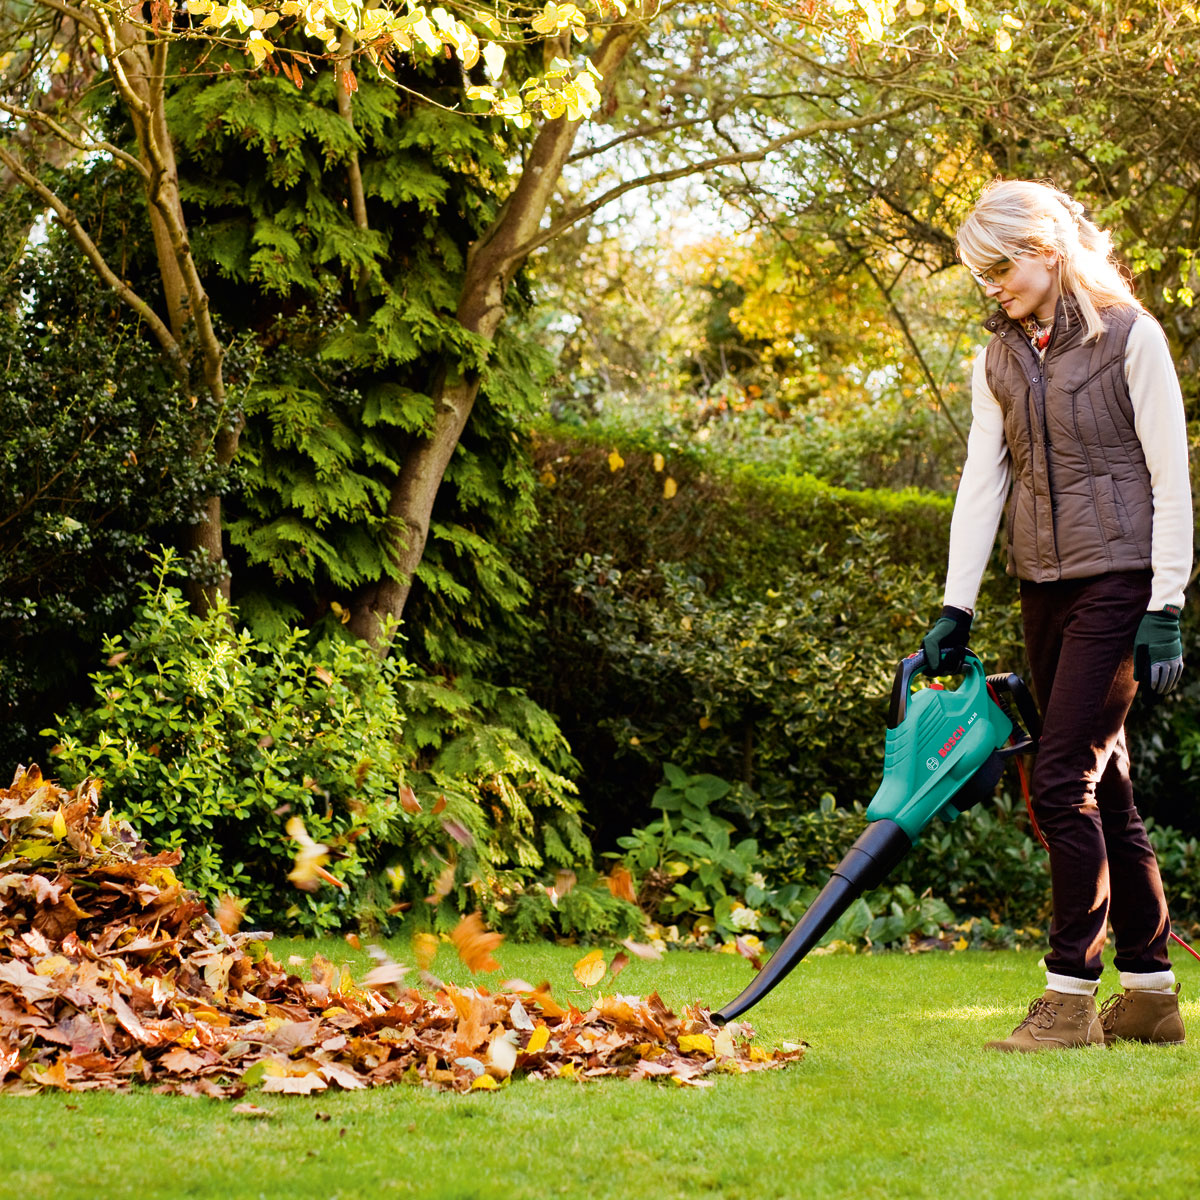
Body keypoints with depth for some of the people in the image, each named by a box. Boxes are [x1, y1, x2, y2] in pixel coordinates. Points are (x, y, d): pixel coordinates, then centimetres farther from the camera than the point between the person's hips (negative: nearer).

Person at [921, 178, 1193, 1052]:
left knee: (1064, 778, -14)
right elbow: (981, 481, 7)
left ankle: (1072, 994, -8)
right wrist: (956, 610, 0)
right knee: (1104, 787, 9)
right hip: (1046, 589, 7)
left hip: (1118, 581, -6)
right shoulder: (999, 358, 11)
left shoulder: (1129, 335, -6)